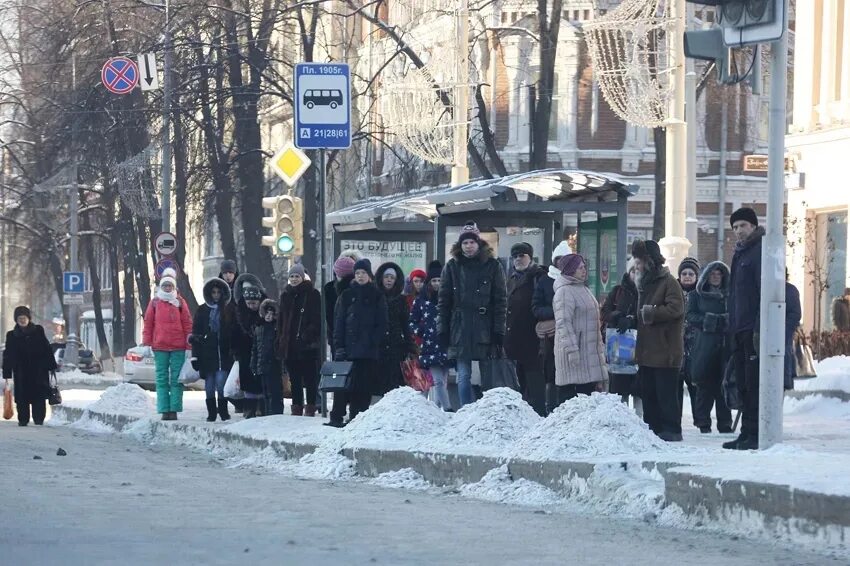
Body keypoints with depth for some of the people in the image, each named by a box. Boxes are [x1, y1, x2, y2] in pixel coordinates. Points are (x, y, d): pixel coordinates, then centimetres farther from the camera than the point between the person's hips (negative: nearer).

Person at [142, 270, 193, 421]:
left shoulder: (180, 302, 7)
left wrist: (189, 344, 1)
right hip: (159, 347, 1)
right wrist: (146, 344, 2)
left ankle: (174, 410, 0)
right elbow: (148, 323, 8)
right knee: (162, 379, 1)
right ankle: (164, 410, 1)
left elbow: (187, 323, 6)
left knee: (176, 379, -1)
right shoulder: (154, 302, 8)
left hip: (178, 347, -1)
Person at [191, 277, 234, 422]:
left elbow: (234, 333, 7)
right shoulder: (202, 310, 7)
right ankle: (211, 412, 11)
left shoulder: (229, 311, 6)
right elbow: (195, 333, 5)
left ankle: (223, 410, 1)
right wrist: (195, 355, -1)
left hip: (224, 354, -1)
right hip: (207, 354, 1)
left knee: (221, 383, -11)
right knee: (209, 385, 4)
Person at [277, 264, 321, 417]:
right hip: (290, 345, 5)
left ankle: (310, 407, 2)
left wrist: (309, 335, -15)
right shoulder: (286, 295, 13)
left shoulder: (312, 294, -1)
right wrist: (280, 340, 8)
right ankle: (297, 407, 13)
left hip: (308, 345, -5)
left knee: (310, 377, -2)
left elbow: (316, 320, -5)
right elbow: (281, 320, 15)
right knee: (294, 378, 8)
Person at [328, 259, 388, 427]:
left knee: (365, 385, -1)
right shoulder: (346, 296, 10)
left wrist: (373, 342, -8)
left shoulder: (377, 297, 8)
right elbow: (338, 322, 6)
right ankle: (336, 417, -4)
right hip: (348, 348, 0)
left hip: (369, 350, 0)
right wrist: (339, 346, -4)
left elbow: (382, 324, 5)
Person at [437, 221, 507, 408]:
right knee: (463, 377, 0)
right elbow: (443, 301, 8)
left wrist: (499, 330, -6)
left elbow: (501, 301, 1)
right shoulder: (452, 267, 8)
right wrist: (442, 329, 0)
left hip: (485, 328, -1)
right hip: (460, 329, 1)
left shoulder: (492, 266, 3)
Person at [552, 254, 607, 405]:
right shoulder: (564, 291, -11)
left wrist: (600, 346, 23)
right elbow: (563, 323, -18)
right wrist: (572, 349, -23)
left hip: (589, 351, 9)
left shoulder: (583, 289, 19)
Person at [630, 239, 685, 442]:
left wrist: (649, 313, -16)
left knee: (666, 392, -6)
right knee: (648, 393, 10)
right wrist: (631, 320, 8)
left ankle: (672, 430, -2)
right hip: (647, 349, 9)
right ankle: (653, 427, 16)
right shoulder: (645, 283, 19)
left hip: (665, 350, -9)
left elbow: (675, 309, -20)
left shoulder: (668, 282, -9)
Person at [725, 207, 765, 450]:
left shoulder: (761, 251, -9)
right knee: (743, 384, 11)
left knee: (754, 383, -9)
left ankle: (755, 434, -7)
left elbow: (765, 291, -16)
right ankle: (747, 433, 15)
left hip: (753, 328, -9)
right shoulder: (740, 253, 21)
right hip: (740, 329, 9)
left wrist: (759, 329, -22)